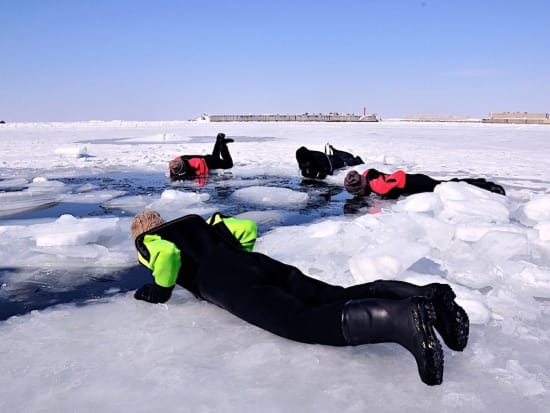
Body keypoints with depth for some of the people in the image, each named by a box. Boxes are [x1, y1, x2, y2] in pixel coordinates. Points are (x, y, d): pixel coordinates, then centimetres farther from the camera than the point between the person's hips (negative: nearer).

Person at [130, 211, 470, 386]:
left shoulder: (150, 241, 20)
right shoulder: (197, 223, 38)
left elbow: (170, 253, -5)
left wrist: (161, 290, 12)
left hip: (230, 283, -7)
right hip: (261, 263, 7)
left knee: (303, 323, -27)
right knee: (339, 297, -8)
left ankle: (404, 318, -50)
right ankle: (429, 296, -27)